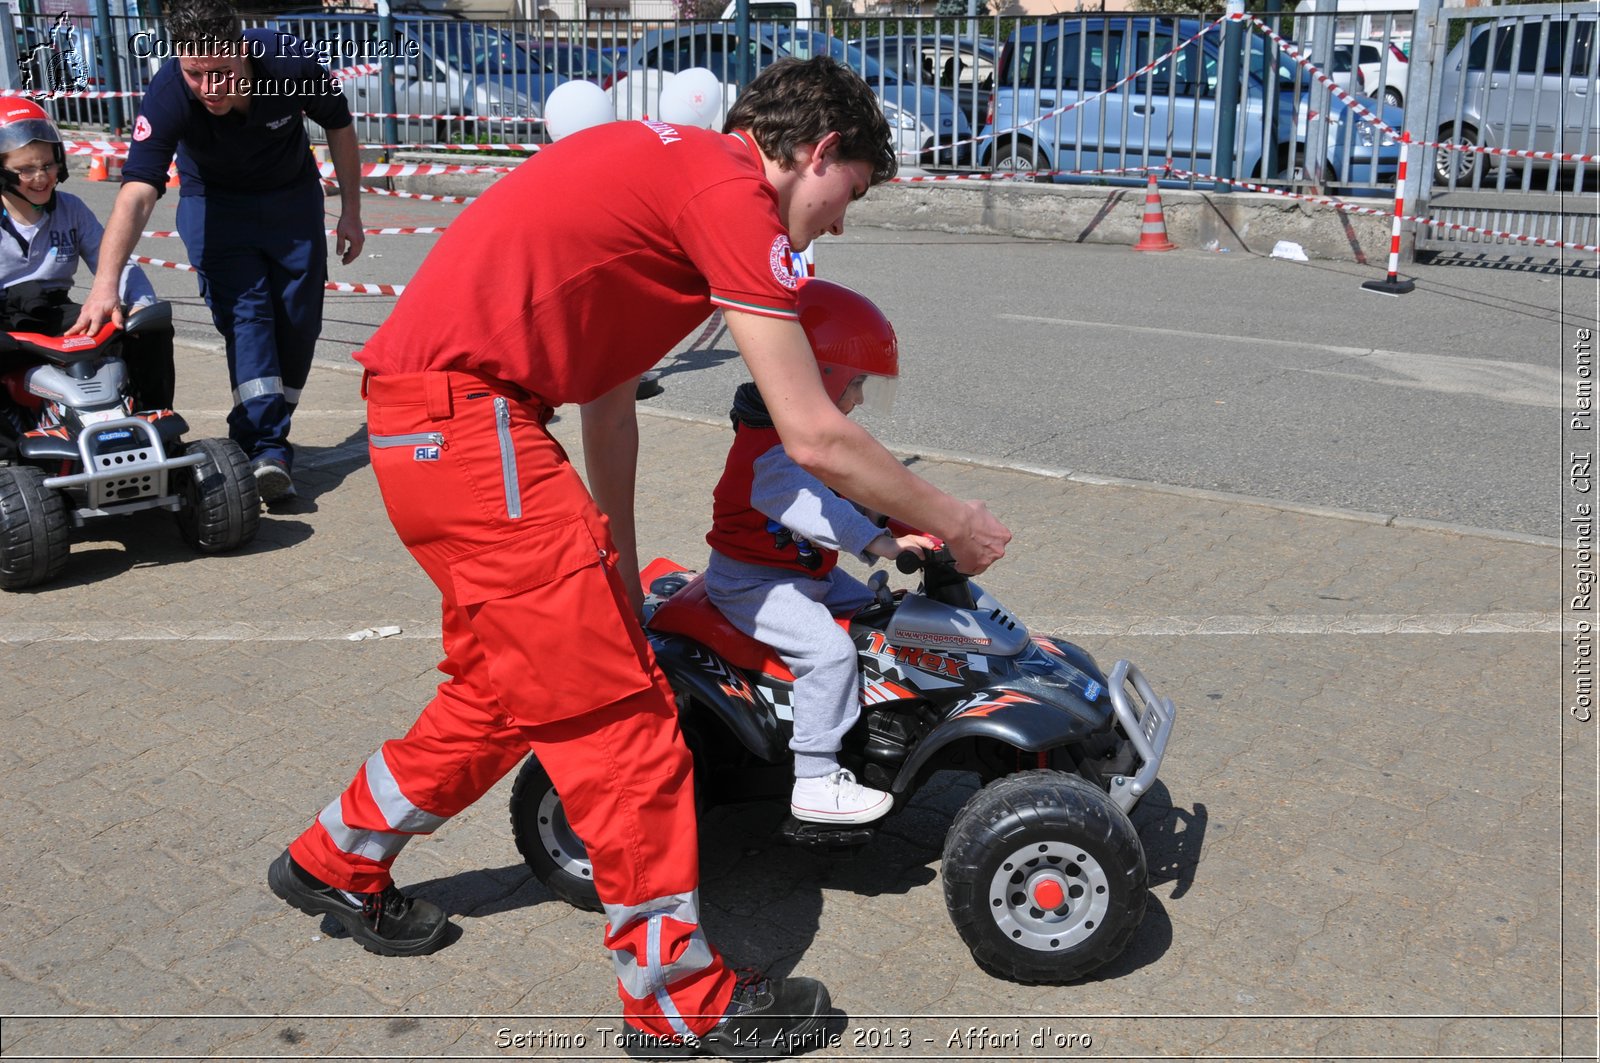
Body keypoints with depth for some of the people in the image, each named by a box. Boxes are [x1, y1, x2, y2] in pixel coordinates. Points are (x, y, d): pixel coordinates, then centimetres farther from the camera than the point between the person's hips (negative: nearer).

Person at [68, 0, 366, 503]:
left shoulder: (288, 62, -28)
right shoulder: (167, 95, -31)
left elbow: (338, 125, -8)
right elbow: (137, 192, -40)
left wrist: (350, 210, -4)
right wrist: (105, 283, -50)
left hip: (292, 197, 2)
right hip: (214, 202, -2)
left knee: (299, 319, 0)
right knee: (245, 312, -18)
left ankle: (270, 428, 18)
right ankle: (267, 447, -21)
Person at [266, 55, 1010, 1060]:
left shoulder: (669, 166, 19)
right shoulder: (735, 194, -11)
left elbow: (608, 391, 21)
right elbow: (814, 437, -13)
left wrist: (617, 562, 22)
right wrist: (951, 521, 2)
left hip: (424, 401, 10)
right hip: (470, 418, -10)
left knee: (508, 688, 22)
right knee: (616, 707, -3)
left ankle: (336, 861, 42)